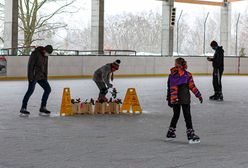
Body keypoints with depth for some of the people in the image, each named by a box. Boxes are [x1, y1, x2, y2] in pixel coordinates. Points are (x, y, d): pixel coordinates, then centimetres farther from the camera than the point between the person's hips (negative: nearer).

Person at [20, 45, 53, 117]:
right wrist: (31, 77, -20)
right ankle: (23, 108, -10)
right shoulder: (35, 54, -15)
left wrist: (45, 77, 17)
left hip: (41, 76, 9)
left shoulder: (45, 56, 10)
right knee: (31, 90, -14)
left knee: (48, 89, 5)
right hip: (34, 76, -8)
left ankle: (43, 108, 12)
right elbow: (30, 65, -17)